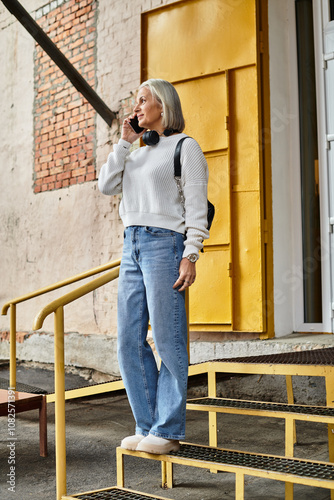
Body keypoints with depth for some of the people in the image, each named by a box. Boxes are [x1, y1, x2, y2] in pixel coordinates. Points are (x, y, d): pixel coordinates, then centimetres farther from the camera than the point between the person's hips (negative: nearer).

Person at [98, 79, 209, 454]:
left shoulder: (185, 146, 1)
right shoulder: (139, 153, 22)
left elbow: (196, 205, -6)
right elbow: (106, 186, 11)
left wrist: (191, 255, -14)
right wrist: (124, 142, 9)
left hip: (164, 243, -7)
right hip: (132, 247, 8)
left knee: (167, 341, -6)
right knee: (129, 341, 4)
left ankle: (168, 430, 1)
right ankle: (147, 425, 13)